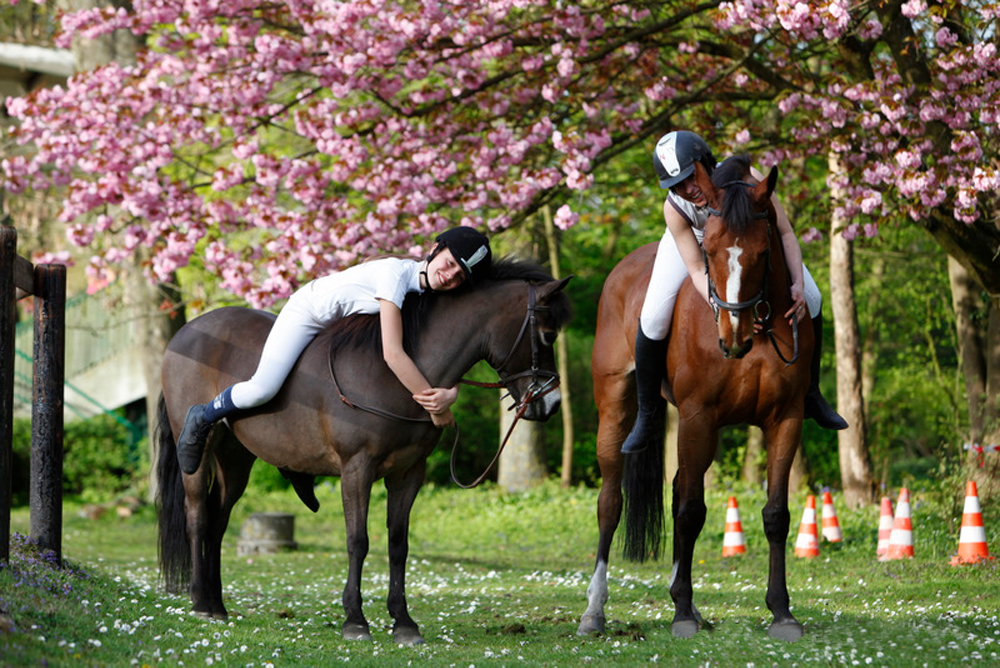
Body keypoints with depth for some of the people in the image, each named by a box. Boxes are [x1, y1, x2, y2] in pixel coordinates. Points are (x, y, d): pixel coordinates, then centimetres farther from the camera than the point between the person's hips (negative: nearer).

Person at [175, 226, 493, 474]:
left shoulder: (439, 301, -17)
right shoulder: (397, 275, -39)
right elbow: (392, 353, -46)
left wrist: (450, 394, -40)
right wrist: (434, 409, -41)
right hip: (309, 312, -8)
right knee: (263, 389, -22)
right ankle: (202, 418, 8)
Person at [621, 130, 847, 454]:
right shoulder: (675, 209, -37)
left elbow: (786, 234, -30)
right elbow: (697, 270, -33)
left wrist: (798, 283, -44)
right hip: (692, 238, -1)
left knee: (811, 300, -8)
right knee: (654, 319, -18)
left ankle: (809, 394, 14)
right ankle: (648, 416, 4)